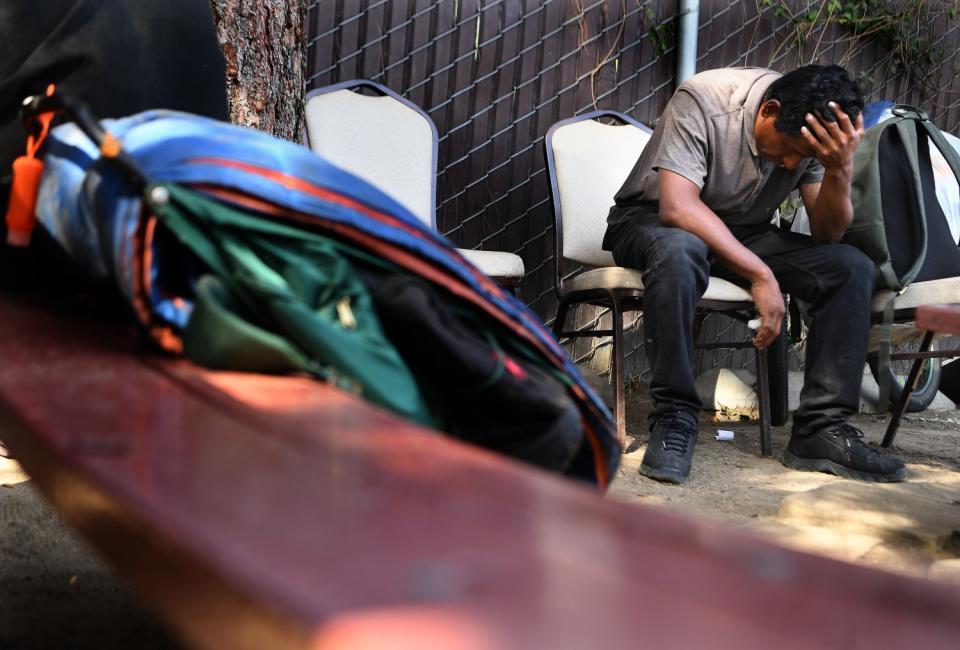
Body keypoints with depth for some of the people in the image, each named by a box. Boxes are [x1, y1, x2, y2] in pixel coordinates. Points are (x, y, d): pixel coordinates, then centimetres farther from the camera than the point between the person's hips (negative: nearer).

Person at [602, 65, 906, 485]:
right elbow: (677, 206, -34)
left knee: (852, 267, -15)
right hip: (653, 221, -5)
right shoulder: (704, 101, -25)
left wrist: (840, 168, -29)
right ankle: (674, 418, -29)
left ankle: (821, 427, -14)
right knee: (679, 250, -42)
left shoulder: (815, 131, -9)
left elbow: (827, 234, -10)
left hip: (743, 233, 5)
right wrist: (761, 275, -34)